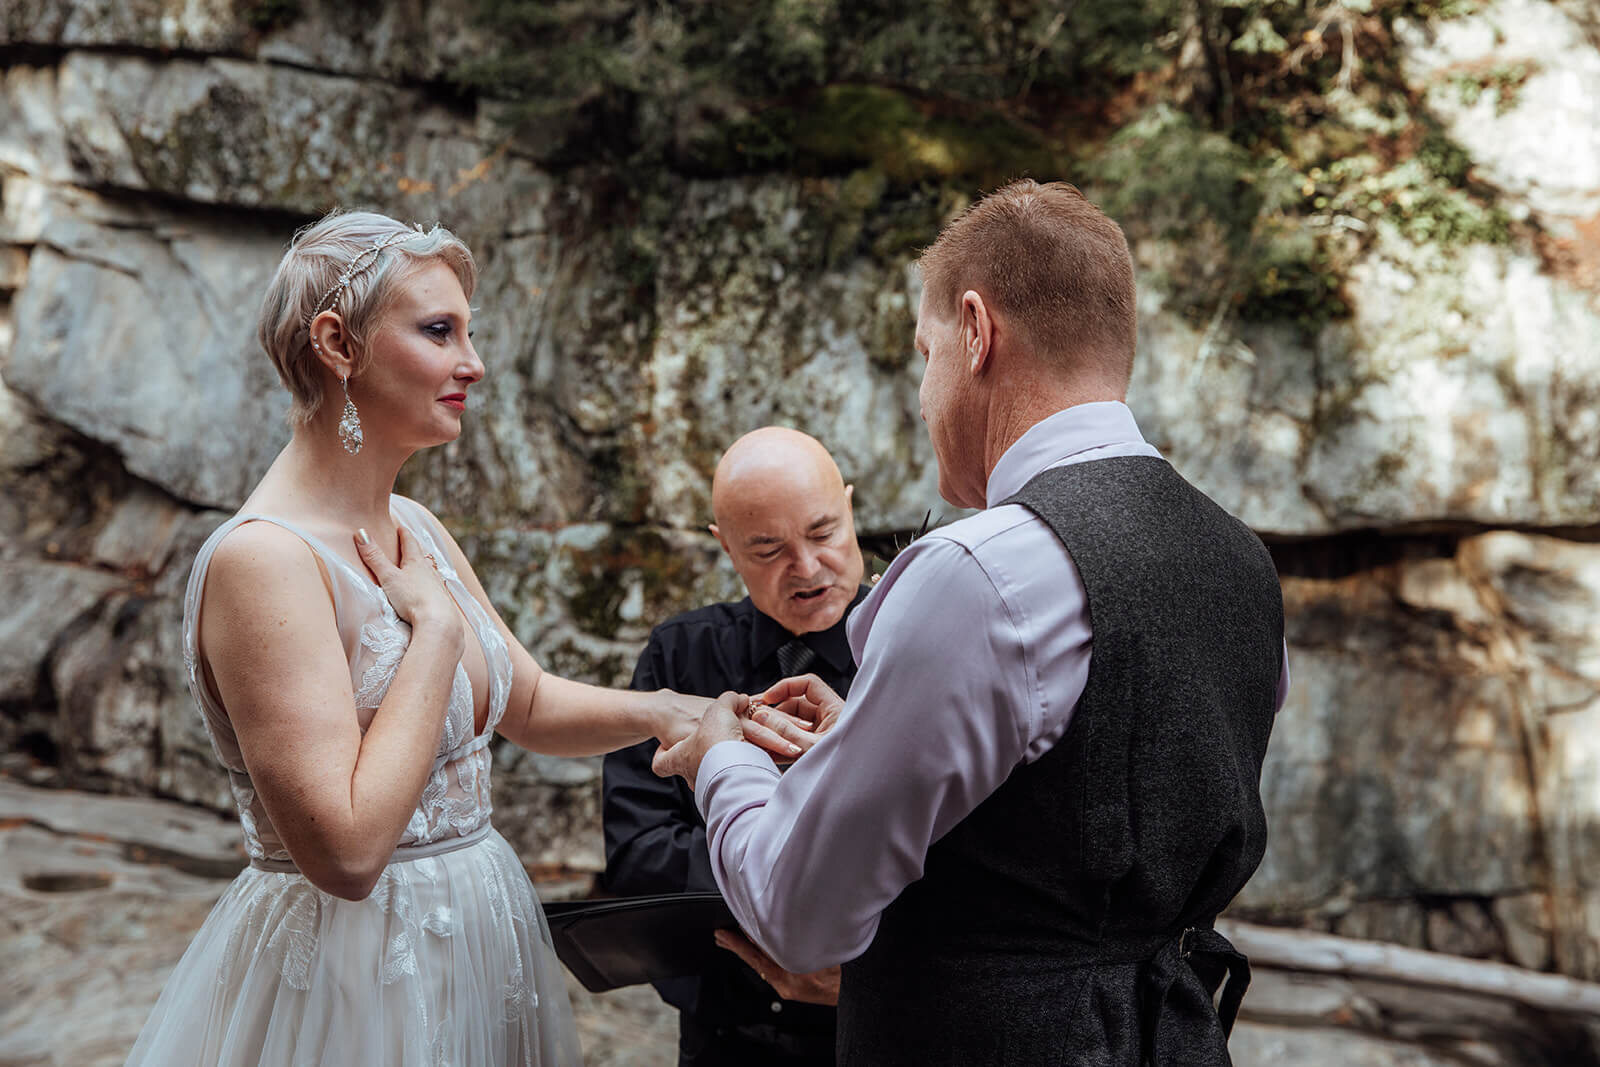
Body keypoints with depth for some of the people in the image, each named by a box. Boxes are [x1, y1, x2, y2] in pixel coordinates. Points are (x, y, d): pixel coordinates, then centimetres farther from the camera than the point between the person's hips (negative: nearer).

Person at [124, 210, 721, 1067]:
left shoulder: (413, 530, 3)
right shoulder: (262, 557, -22)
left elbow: (529, 705, 13)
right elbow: (346, 849, -27)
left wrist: (665, 713, -4)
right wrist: (437, 626, -21)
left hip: (475, 927, 8)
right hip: (351, 975, -8)